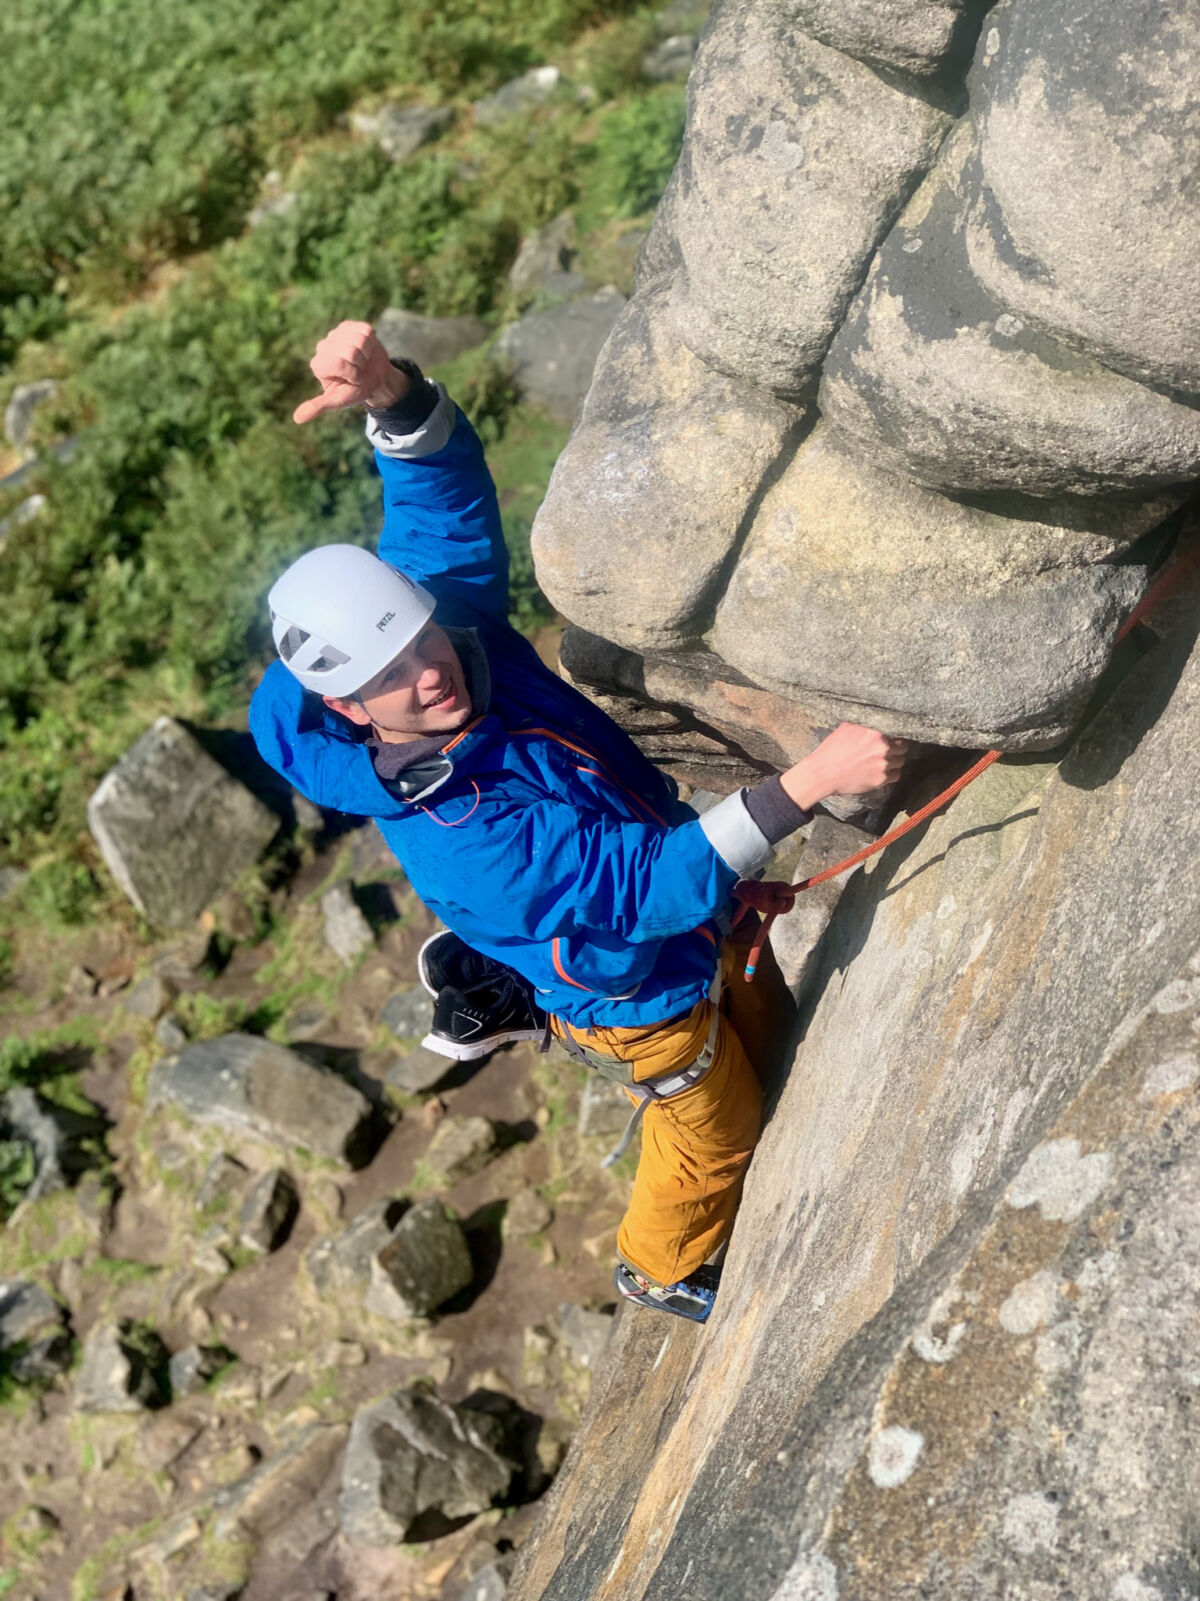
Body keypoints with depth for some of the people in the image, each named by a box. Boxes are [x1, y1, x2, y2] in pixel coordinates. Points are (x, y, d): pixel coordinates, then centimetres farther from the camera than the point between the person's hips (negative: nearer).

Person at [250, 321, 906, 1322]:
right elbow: (653, 884, -46)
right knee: (715, 1135, 22)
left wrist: (392, 394, -46)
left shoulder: (457, 611, -23)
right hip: (639, 1000, -6)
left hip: (680, 899, 7)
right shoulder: (451, 835, -42)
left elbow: (444, 483, -23)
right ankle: (660, 1270, 56)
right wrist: (810, 780, -53)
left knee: (763, 1039, 32)